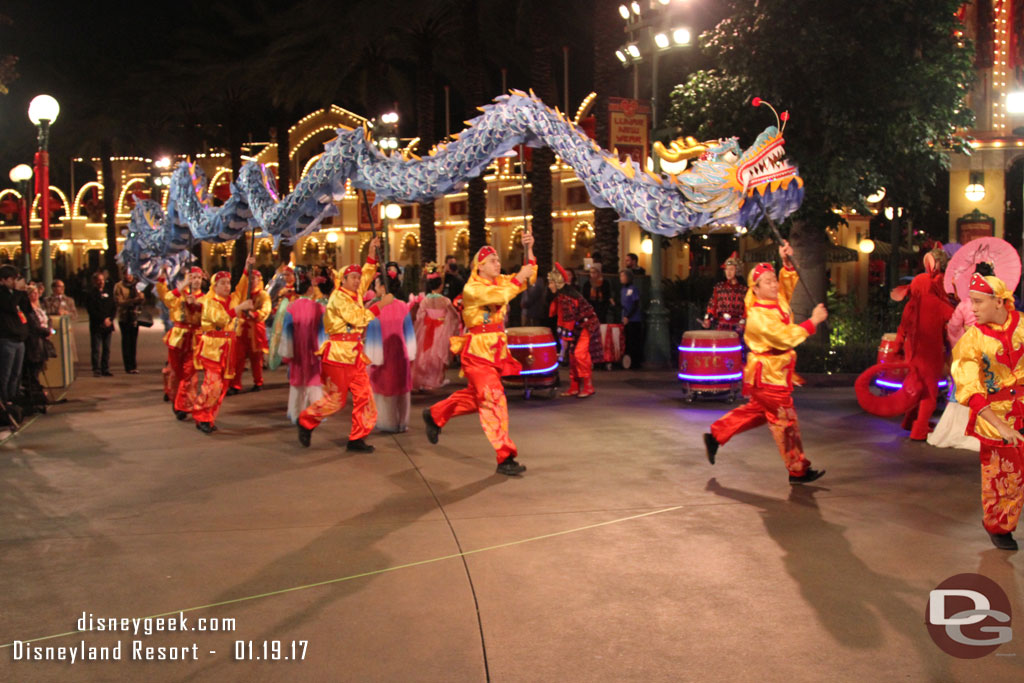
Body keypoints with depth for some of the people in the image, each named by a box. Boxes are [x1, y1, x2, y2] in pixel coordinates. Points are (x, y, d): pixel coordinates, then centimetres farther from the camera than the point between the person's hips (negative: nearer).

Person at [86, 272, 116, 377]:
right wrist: (103, 320, -14)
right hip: (96, 326, -4)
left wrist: (109, 319, -6)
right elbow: (91, 310, -8)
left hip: (108, 325, 5)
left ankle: (106, 370, 11)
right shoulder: (91, 294, 0)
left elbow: (114, 308, 10)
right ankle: (96, 370, -4)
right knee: (97, 349, -7)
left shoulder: (108, 293, 15)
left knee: (107, 349, 6)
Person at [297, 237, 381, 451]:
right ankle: (306, 422, 21)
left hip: (354, 353, 8)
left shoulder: (355, 295, 15)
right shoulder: (338, 297, -9)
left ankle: (357, 439, 6)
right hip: (338, 352, -8)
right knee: (335, 399, -3)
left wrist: (372, 253, 16)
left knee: (363, 395, 1)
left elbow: (367, 276, 25)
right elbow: (356, 319, -16)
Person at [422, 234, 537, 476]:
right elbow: (498, 295, -30)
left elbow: (529, 276, 8)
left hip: (496, 350, 9)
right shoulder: (472, 288, -12)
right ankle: (505, 458, -10)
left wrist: (529, 250, -2)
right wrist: (518, 280, -24)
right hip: (477, 351, -9)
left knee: (475, 396, 20)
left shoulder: (500, 281, 12)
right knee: (493, 400, -12)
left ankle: (435, 415, 41)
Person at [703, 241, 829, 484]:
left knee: (755, 411, 22)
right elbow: (785, 337, -28)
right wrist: (812, 322, -24)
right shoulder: (758, 316, -23)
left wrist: (787, 261, -6)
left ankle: (715, 435, 30)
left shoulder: (778, 300, 3)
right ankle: (798, 470, 11)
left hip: (776, 372, 10)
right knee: (785, 422, 0)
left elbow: (789, 282, 13)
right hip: (767, 375, -10)